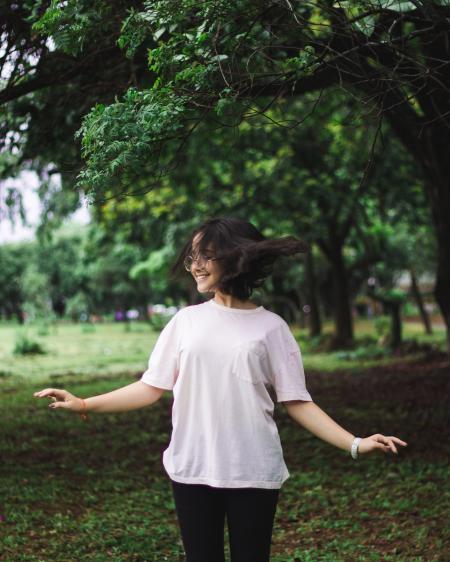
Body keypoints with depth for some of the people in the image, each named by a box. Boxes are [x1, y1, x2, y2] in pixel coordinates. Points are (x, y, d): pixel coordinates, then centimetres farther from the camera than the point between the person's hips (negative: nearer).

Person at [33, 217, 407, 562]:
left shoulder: (270, 326, 0)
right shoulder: (187, 320, 5)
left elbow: (297, 402, -1)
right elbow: (152, 387, 5)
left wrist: (355, 444, -11)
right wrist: (85, 404, -2)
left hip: (253, 472, -2)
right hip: (191, 469, 2)